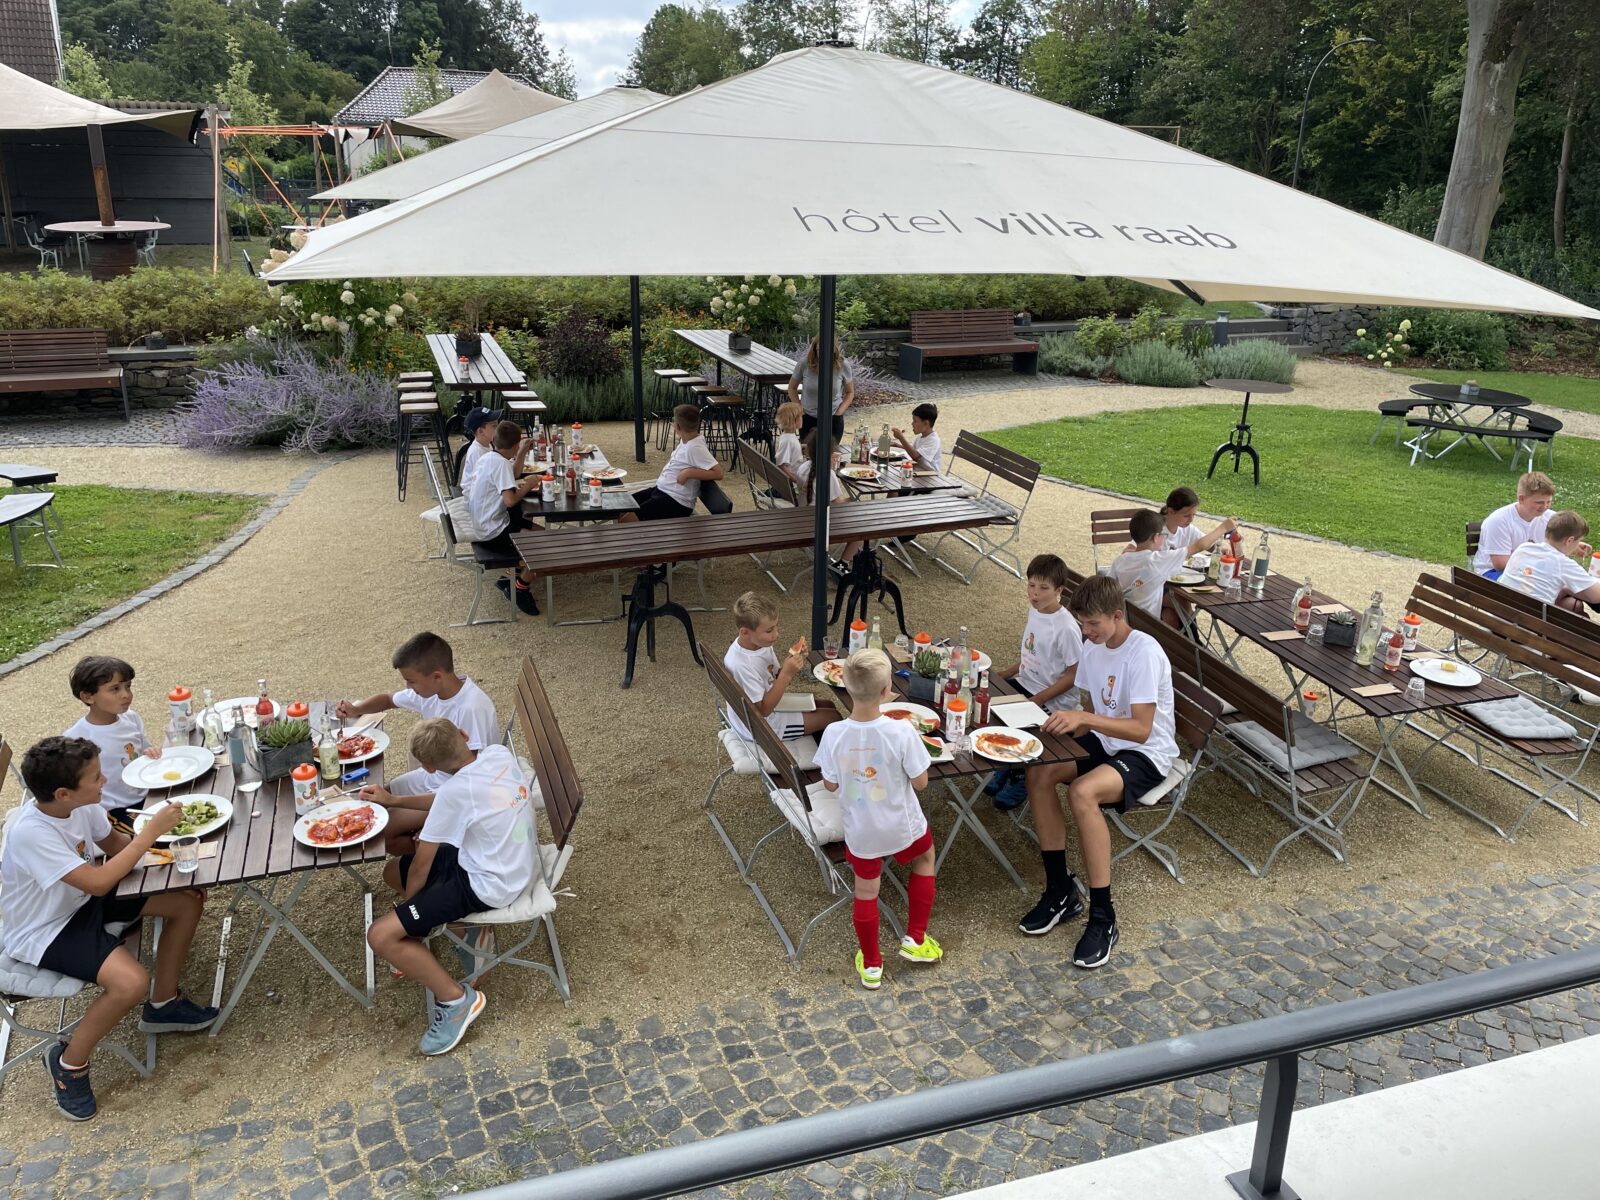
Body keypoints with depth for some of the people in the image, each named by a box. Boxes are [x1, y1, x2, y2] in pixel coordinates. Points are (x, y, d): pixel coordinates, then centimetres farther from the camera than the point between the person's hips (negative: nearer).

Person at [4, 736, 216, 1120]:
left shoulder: (82, 804, -13)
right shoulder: (31, 834, -35)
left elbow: (113, 844, 6)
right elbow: (98, 883, -36)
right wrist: (151, 831, -32)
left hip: (80, 900, 8)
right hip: (43, 931, -8)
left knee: (186, 901, 1)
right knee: (131, 982, -28)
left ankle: (162, 1005, 19)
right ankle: (68, 1063, 0)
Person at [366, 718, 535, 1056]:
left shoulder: (455, 791, -27)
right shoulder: (500, 754, -6)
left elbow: (421, 866, -13)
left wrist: (406, 904, 5)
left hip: (490, 886, -9)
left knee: (381, 936, -10)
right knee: (394, 871, 19)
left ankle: (456, 999, -1)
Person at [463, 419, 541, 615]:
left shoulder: (487, 457, 7)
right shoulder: (500, 463, -22)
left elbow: (513, 476, 23)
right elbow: (510, 500, -30)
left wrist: (523, 452, 12)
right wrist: (529, 485, -15)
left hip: (483, 524, 10)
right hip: (494, 533, -10)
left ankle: (511, 578, 21)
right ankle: (520, 590, 1)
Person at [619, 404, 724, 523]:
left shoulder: (695, 448, -20)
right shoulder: (686, 441, 7)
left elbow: (718, 473, -29)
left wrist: (689, 473, -26)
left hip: (676, 503, -10)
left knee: (626, 521, -17)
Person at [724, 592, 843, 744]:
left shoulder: (760, 643, -9)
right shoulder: (741, 665, -35)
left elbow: (777, 678, 3)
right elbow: (763, 710, -28)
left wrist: (793, 659, -16)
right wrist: (786, 674, -33)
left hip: (770, 705, 8)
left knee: (828, 707, 15)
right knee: (833, 717, 0)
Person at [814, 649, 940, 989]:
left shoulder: (834, 734, -21)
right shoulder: (901, 731, -28)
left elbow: (830, 785, -7)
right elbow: (920, 782, -15)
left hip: (859, 830, 1)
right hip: (901, 826, -1)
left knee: (865, 891, 22)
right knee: (925, 857, 31)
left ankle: (871, 965, 38)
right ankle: (915, 939, 34)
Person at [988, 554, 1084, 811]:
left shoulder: (1066, 628, -24)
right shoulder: (1034, 610, 0)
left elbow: (1073, 675, -19)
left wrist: (1037, 700, -21)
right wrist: (1007, 673, 6)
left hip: (1054, 700, -8)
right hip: (1025, 683, 8)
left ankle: (1019, 780, 14)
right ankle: (1005, 768, 23)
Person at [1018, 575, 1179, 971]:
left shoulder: (1144, 653, -22)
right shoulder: (1093, 646, 3)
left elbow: (1141, 729, -28)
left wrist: (1083, 719, -37)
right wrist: (1068, 726, -7)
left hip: (1147, 753, -8)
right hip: (1106, 742, 8)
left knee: (1082, 792, -34)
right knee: (1039, 774, -16)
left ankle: (1103, 919, -23)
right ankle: (1061, 892, -5)